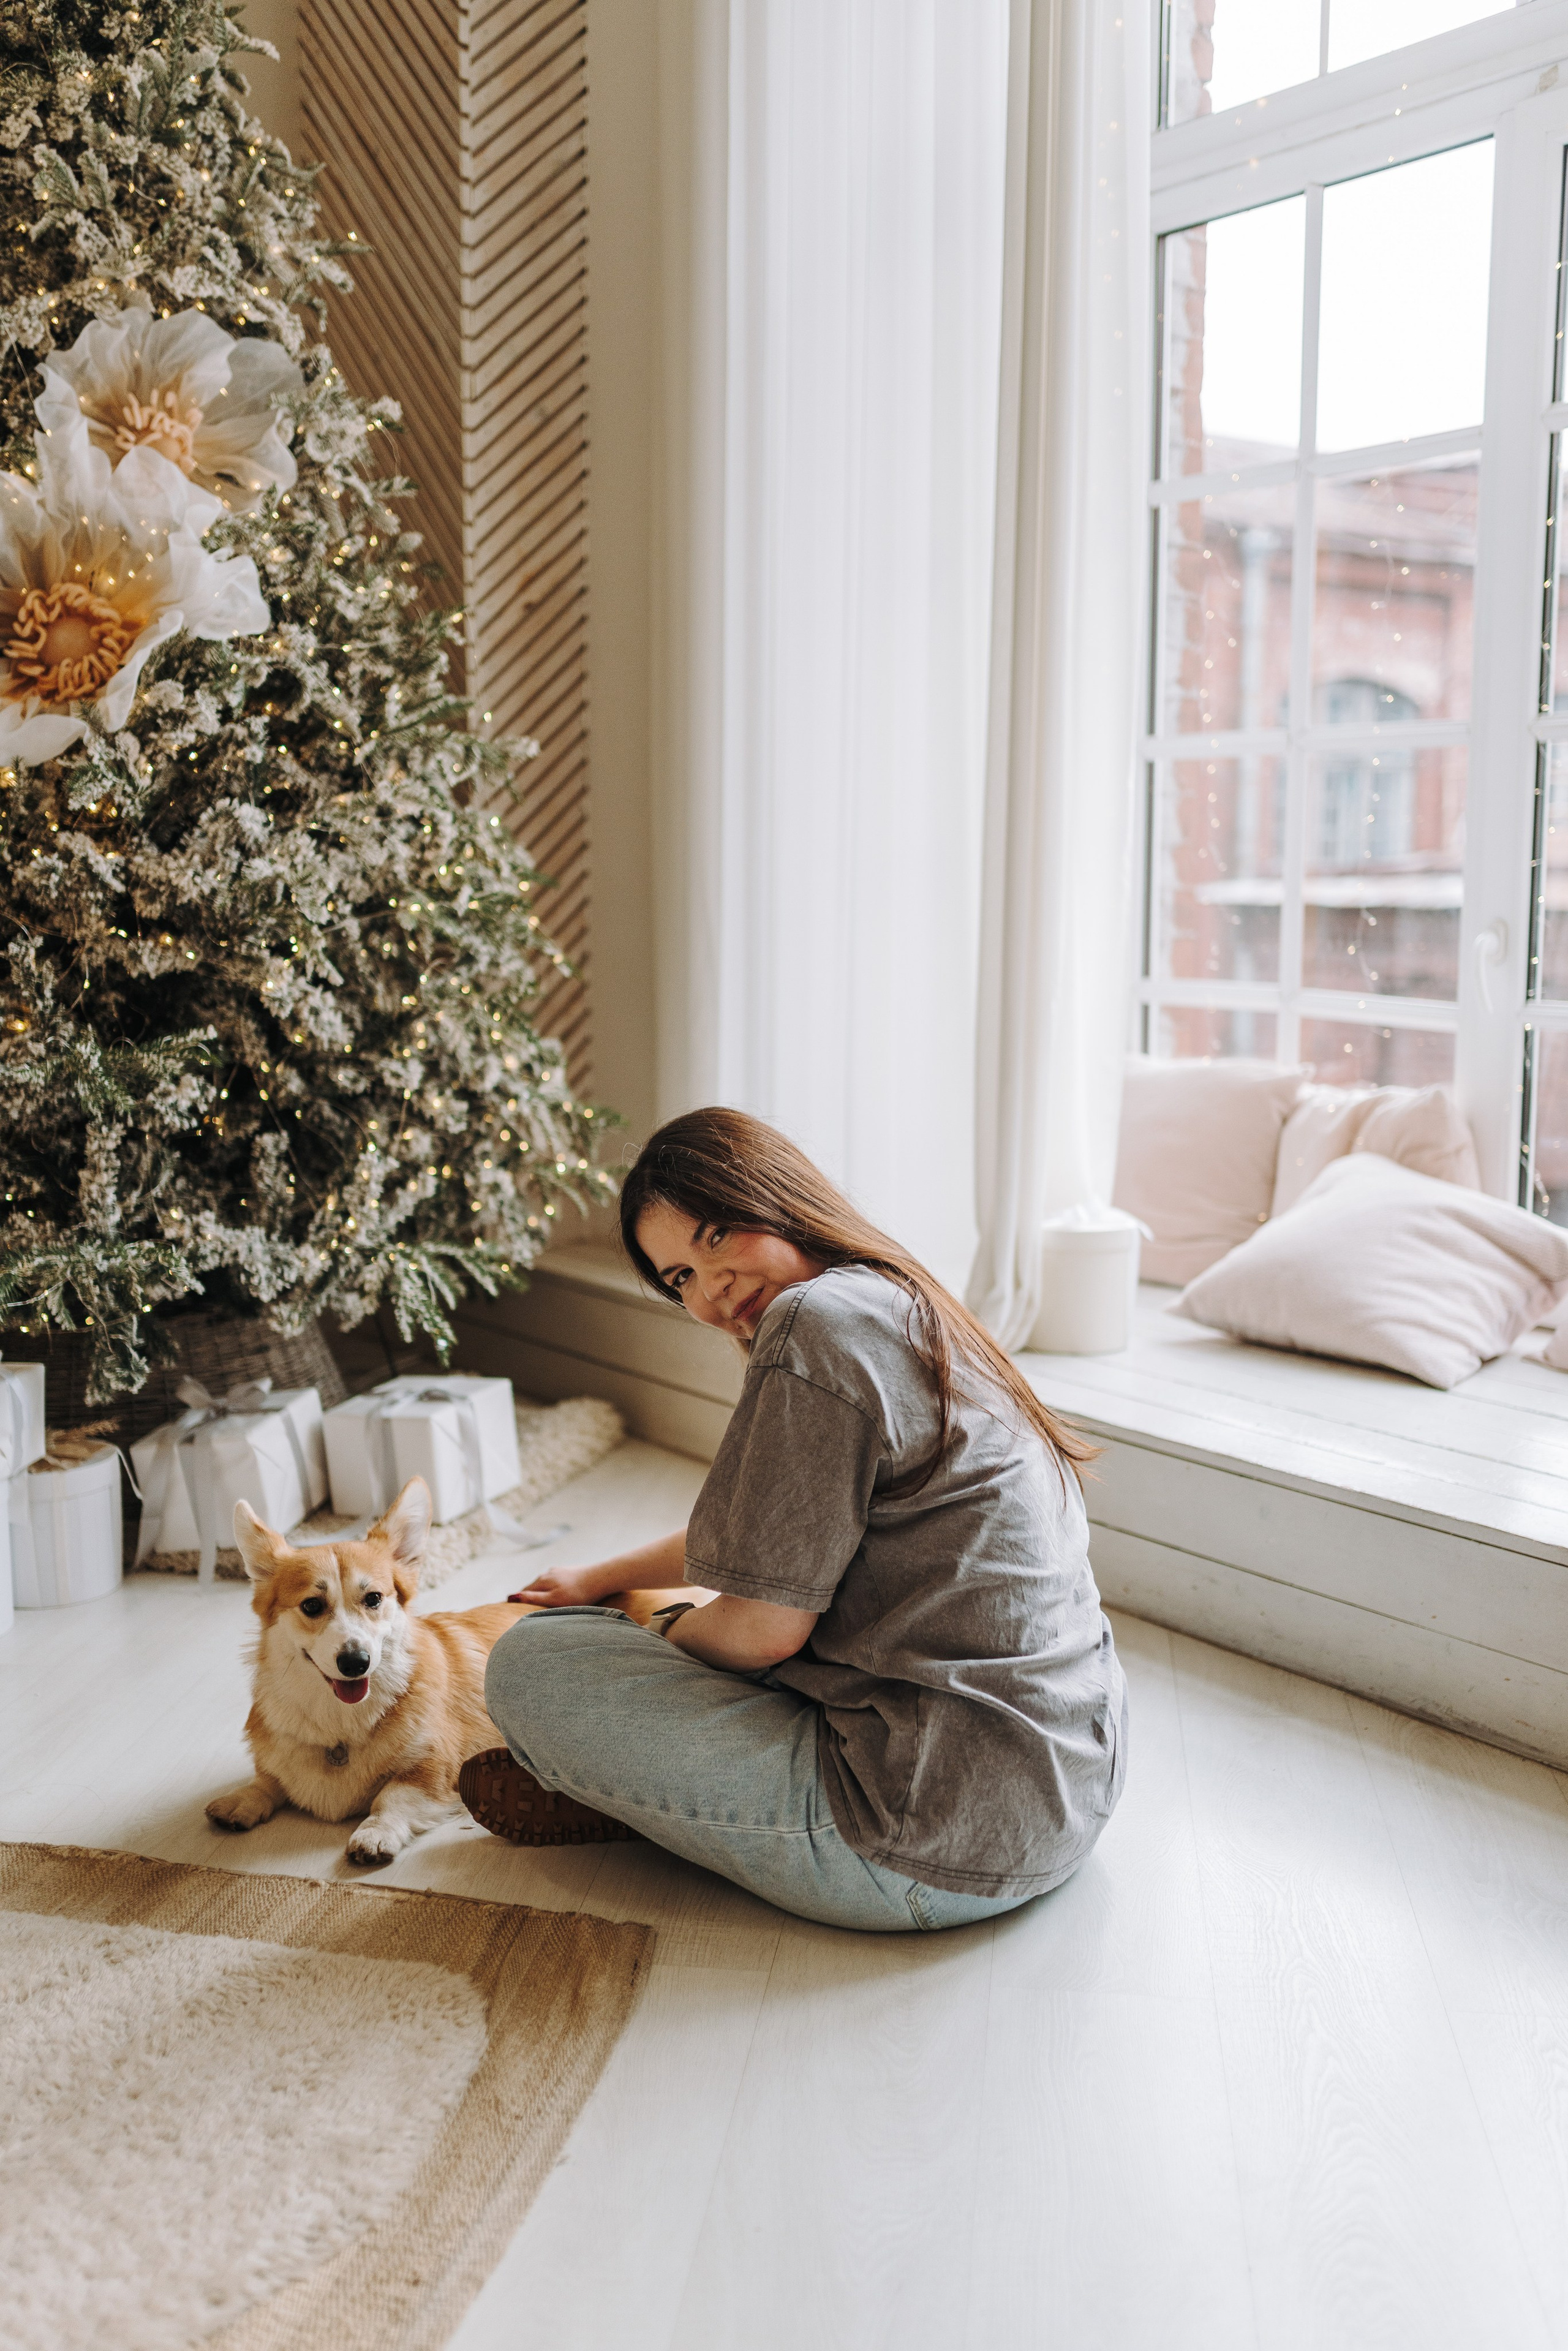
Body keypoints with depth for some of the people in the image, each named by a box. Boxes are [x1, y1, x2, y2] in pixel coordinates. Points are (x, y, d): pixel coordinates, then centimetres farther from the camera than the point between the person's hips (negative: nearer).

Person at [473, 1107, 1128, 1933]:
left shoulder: (818, 1321, -17)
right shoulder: (910, 1309, 14)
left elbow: (763, 1628, -14)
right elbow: (750, 1534, 28)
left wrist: (659, 1639, 7)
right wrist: (600, 1580, 36)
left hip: (949, 1844, -10)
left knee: (530, 1663, -6)